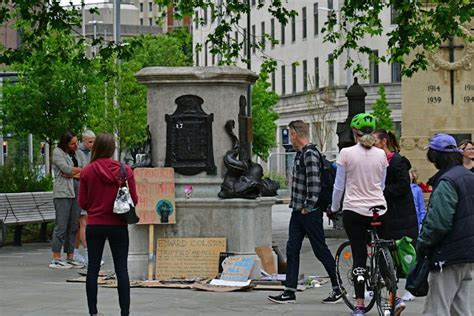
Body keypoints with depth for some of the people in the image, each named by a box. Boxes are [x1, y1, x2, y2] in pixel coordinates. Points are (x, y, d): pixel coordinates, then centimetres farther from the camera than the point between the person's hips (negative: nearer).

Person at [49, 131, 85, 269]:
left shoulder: (76, 154, 19)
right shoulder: (57, 152, 0)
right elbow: (66, 169, -13)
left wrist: (74, 173, -8)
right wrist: (80, 170, 3)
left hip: (76, 193, 7)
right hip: (63, 193, -7)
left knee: (73, 227, 6)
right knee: (61, 226, -10)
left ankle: (70, 258, 10)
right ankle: (56, 260, -9)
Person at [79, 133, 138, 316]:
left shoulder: (87, 171, -7)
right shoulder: (126, 171, -7)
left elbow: (82, 203, -3)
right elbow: (134, 200, -3)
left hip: (94, 225, 0)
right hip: (118, 226, 0)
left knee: (93, 269, 9)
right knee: (121, 270, 5)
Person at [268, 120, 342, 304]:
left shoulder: (310, 154, -16)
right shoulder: (300, 154, 15)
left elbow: (314, 183, -23)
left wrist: (308, 207, -20)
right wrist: (296, 205, 17)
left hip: (310, 213, -10)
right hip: (298, 212, 10)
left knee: (320, 250, -1)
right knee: (292, 249, 5)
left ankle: (338, 288, 10)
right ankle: (289, 292, 6)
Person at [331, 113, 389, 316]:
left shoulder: (346, 153, -7)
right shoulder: (381, 154, 2)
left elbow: (339, 186, -2)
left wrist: (334, 207, 13)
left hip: (354, 210, -2)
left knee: (359, 255, 1)